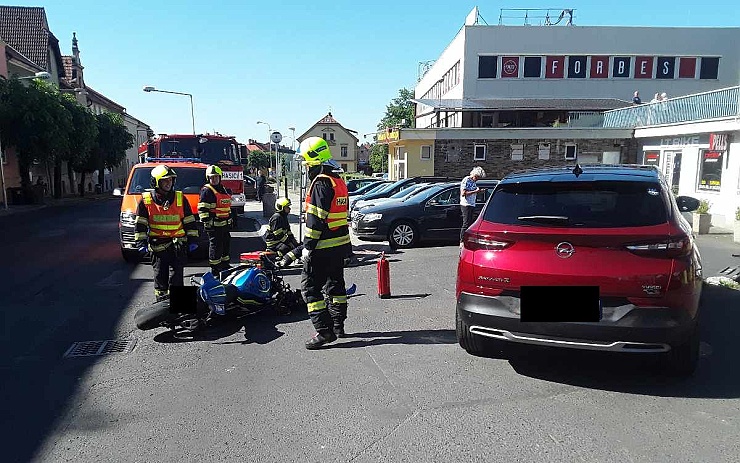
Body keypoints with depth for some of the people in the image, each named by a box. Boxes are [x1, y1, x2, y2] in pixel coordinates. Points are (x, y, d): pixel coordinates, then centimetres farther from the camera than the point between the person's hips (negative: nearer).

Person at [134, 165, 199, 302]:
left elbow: (190, 221, 8)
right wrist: (141, 242, 1)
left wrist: (192, 239, 5)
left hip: (178, 244, -1)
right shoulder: (146, 200, 3)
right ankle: (161, 301, 20)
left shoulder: (181, 198, 5)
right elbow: (140, 224, 7)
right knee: (160, 275, 8)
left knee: (176, 276, -4)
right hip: (157, 245, 1)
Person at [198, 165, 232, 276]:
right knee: (215, 247, -5)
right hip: (214, 225, -9)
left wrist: (230, 220, 25)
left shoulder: (224, 189, 17)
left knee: (226, 244, 17)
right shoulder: (206, 190, -9)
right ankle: (215, 271, 2)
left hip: (224, 224, 9)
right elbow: (202, 209, -15)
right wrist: (206, 222, -20)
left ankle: (225, 265, 32)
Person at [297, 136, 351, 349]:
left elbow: (316, 219, -21)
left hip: (323, 247, -10)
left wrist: (308, 246, -17)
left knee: (310, 286, -5)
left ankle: (324, 330, -6)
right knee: (335, 284, 17)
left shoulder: (321, 182, -17)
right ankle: (338, 326, 27)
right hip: (340, 244, 10)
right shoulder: (339, 181, 14)